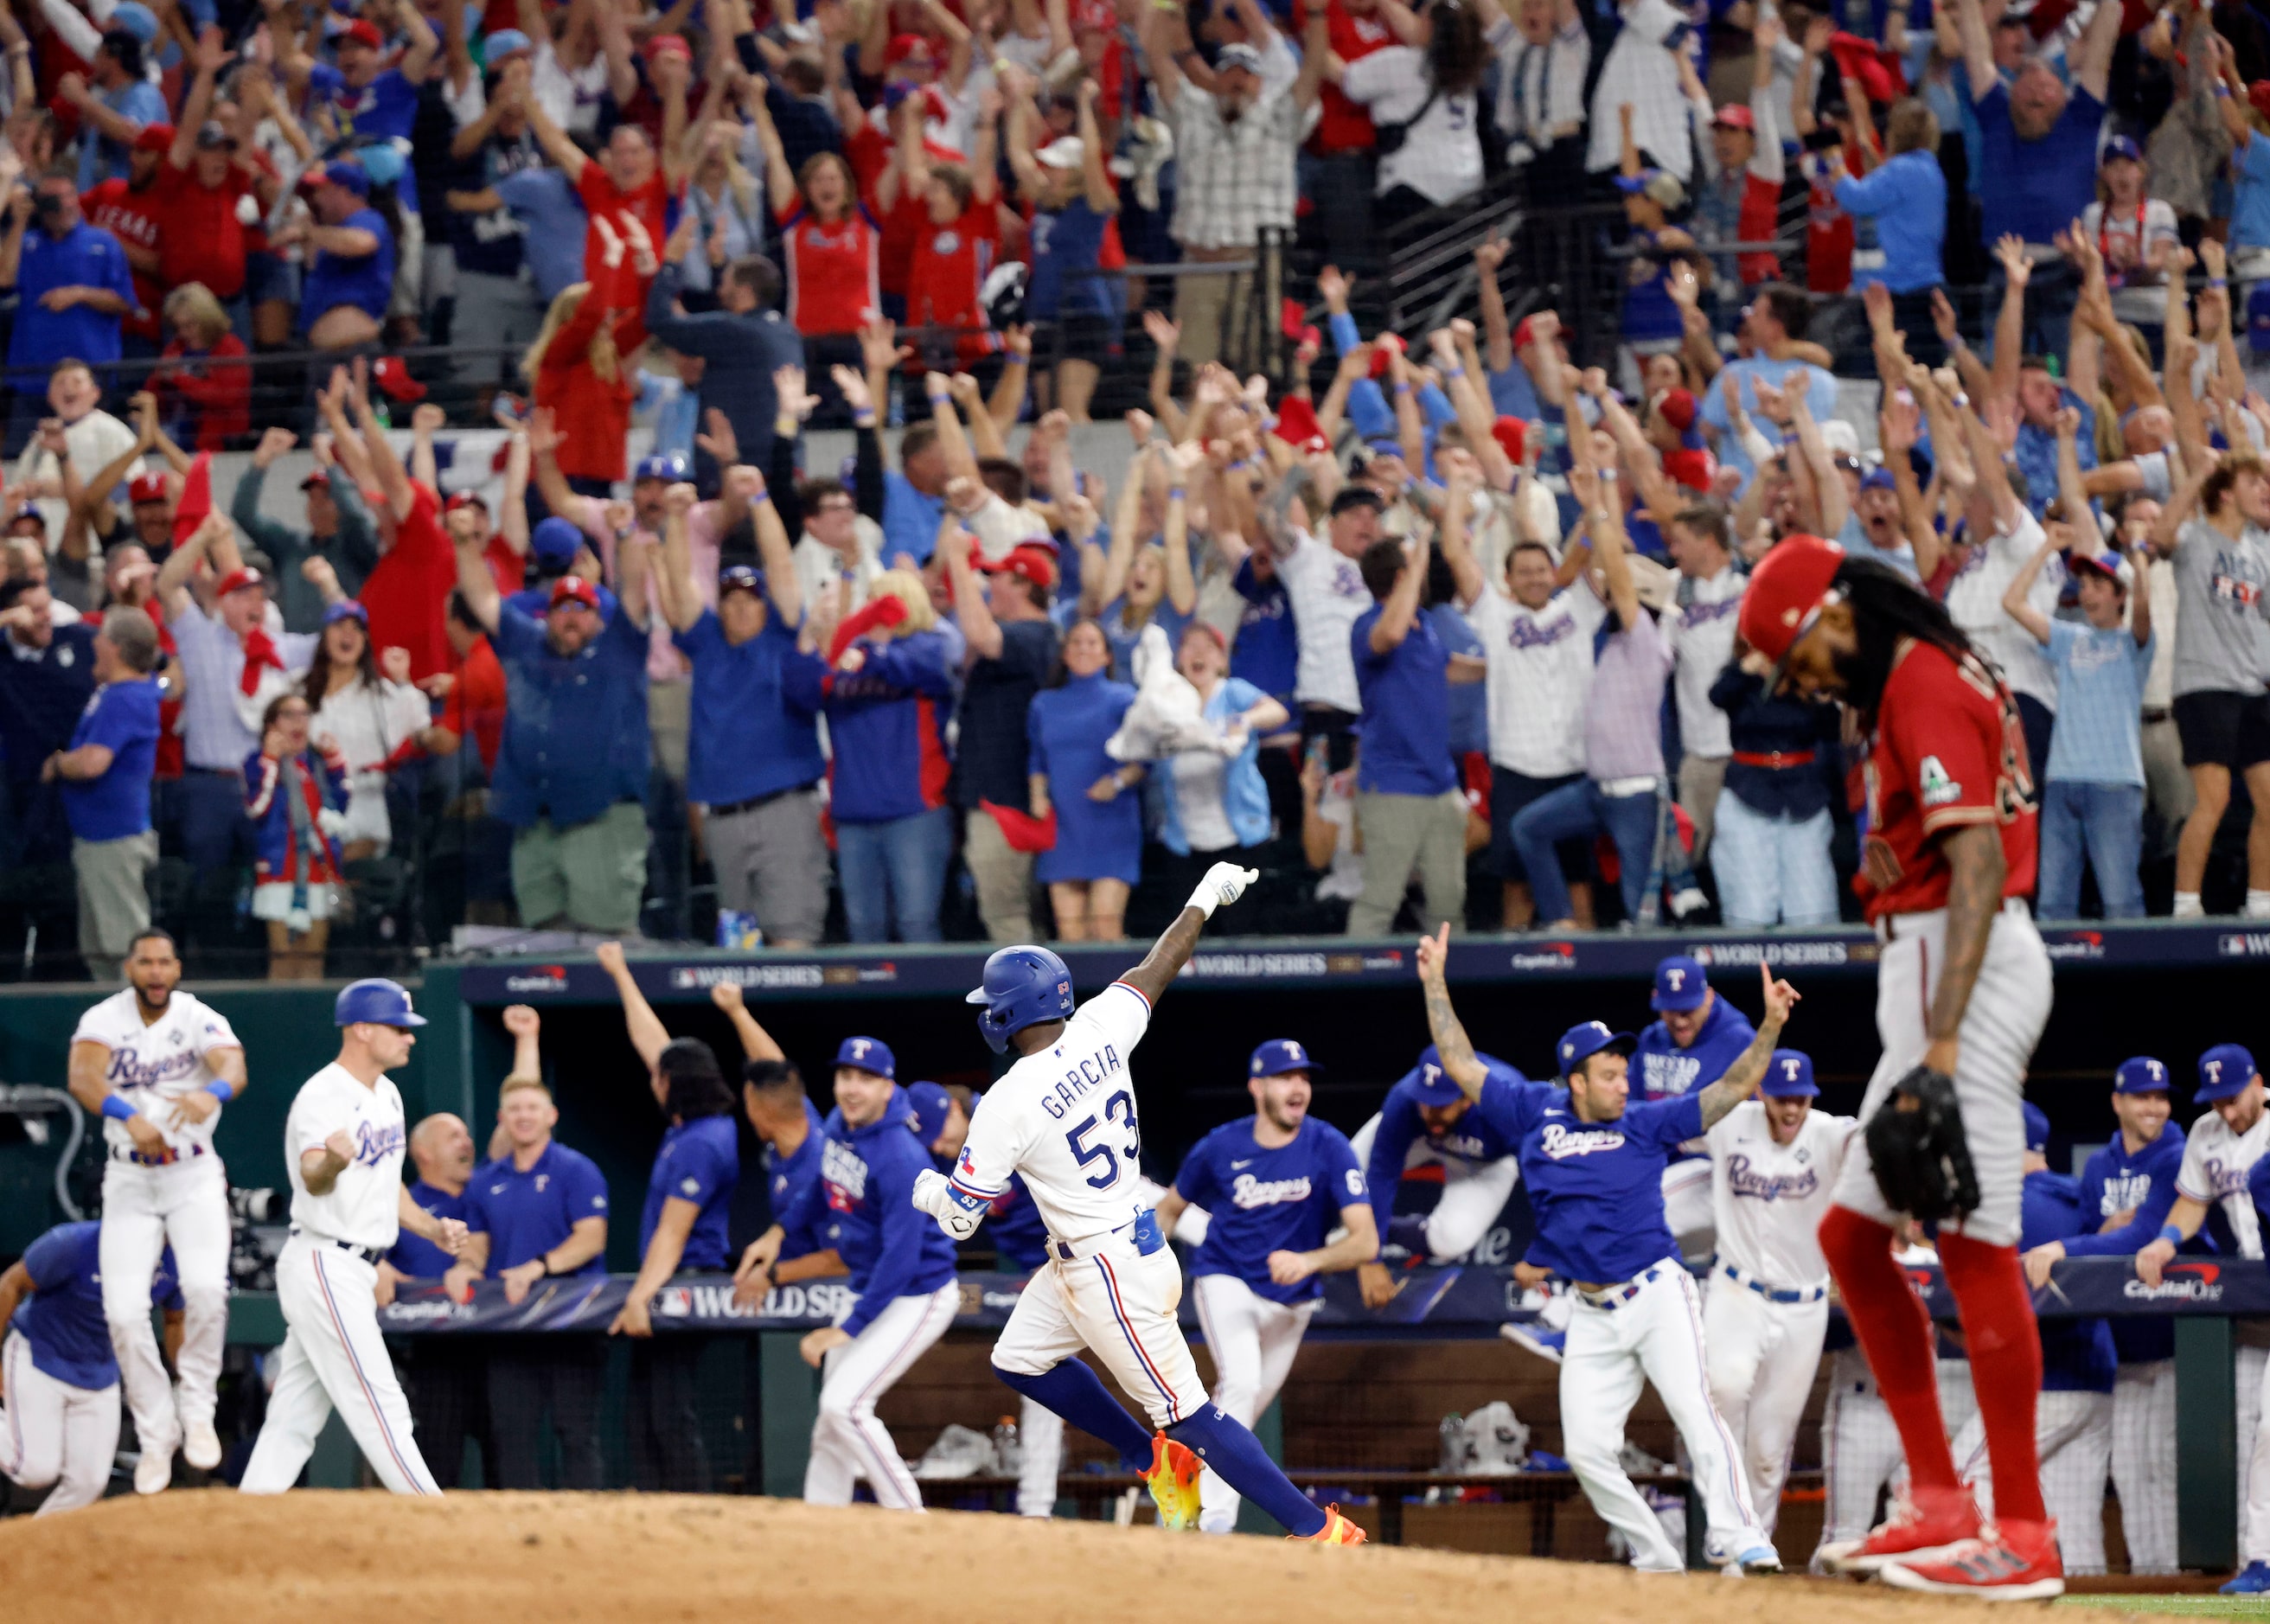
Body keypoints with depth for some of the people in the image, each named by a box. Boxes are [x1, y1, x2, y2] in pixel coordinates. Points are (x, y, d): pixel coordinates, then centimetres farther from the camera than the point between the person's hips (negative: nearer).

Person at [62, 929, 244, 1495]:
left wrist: (213, 1093, -51)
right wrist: (129, 1117, -43)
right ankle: (156, 1434, 8)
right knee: (124, 1311, -9)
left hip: (194, 1177, -1)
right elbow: (83, 1077, -23)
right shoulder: (104, 1020, -4)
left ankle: (197, 1409, -3)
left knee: (206, 1288, -24)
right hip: (128, 1181, 1)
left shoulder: (201, 1020, -6)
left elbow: (234, 1065, -26)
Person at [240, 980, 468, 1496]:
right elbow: (312, 1180, -33)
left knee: (296, 1414, 9)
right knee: (379, 1405, -8)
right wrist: (332, 1164, -56)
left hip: (354, 1272, 10)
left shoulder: (386, 1095, 14)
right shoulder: (323, 1096, -17)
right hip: (326, 1265, -10)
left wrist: (431, 1228, 10)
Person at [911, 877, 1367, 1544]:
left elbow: (960, 1216, -15)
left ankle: (1318, 1528, -3)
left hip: (1112, 1276, -9)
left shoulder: (1007, 1104, -22)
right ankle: (1155, 1459, 27)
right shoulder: (1098, 1034, -4)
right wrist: (1205, 898, 29)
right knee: (1018, 1359, 22)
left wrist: (928, 1188, 8)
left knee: (1187, 1412, -4)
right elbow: (1156, 969, 13)